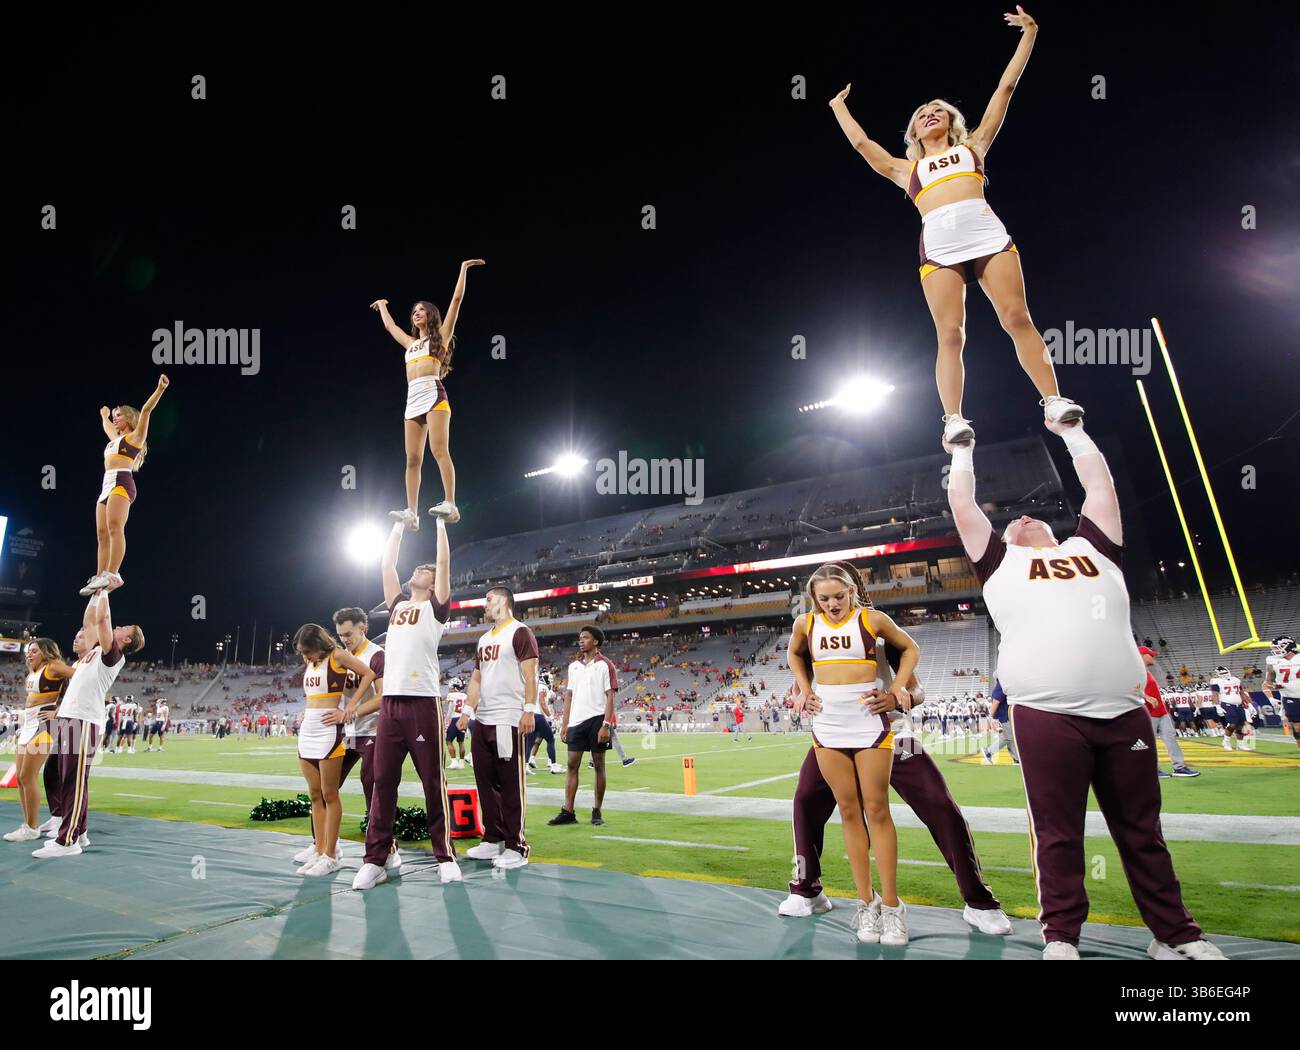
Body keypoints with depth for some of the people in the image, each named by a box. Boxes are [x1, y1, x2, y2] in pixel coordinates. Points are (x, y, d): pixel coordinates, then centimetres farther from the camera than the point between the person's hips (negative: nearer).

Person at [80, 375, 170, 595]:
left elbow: (146, 411, -3)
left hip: (121, 482, -8)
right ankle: (99, 577, -7)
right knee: (102, 533, -2)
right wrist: (104, 415, 70)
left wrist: (159, 389, -14)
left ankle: (112, 574, -33)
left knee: (115, 528, -22)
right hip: (107, 485, 8)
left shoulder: (135, 436, 9)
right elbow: (106, 425, 53)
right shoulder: (115, 438, 30)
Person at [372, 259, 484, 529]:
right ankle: (411, 512, -9)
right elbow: (389, 325, 46)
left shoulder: (441, 335, 13)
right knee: (413, 459, -4)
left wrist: (463, 269, 12)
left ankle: (450, 504, -28)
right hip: (413, 400, 6)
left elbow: (456, 299, 9)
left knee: (439, 450, -20)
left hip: (434, 394, -6)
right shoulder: (411, 343, 29)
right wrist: (383, 306, 60)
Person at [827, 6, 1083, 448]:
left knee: (1018, 319, -13)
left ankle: (1054, 402, -17)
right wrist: (838, 106, 43)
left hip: (987, 233, 0)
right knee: (950, 335, -12)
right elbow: (860, 142, 31)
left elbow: (1005, 88, 26)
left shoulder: (972, 146, 29)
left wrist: (1028, 35, 27)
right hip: (938, 247, 1)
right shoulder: (906, 169, 30)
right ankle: (953, 421, -18)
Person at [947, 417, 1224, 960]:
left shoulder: (1092, 548, 22)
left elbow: (1100, 485, 25)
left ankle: (1175, 934, 23)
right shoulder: (1001, 562, 15)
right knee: (1057, 834, 3)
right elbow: (962, 505, 16)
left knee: (1142, 833, 12)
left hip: (1124, 713, 3)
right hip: (1046, 715, -3)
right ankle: (1061, 936, 15)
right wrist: (963, 454, 29)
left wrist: (1072, 433, 35)